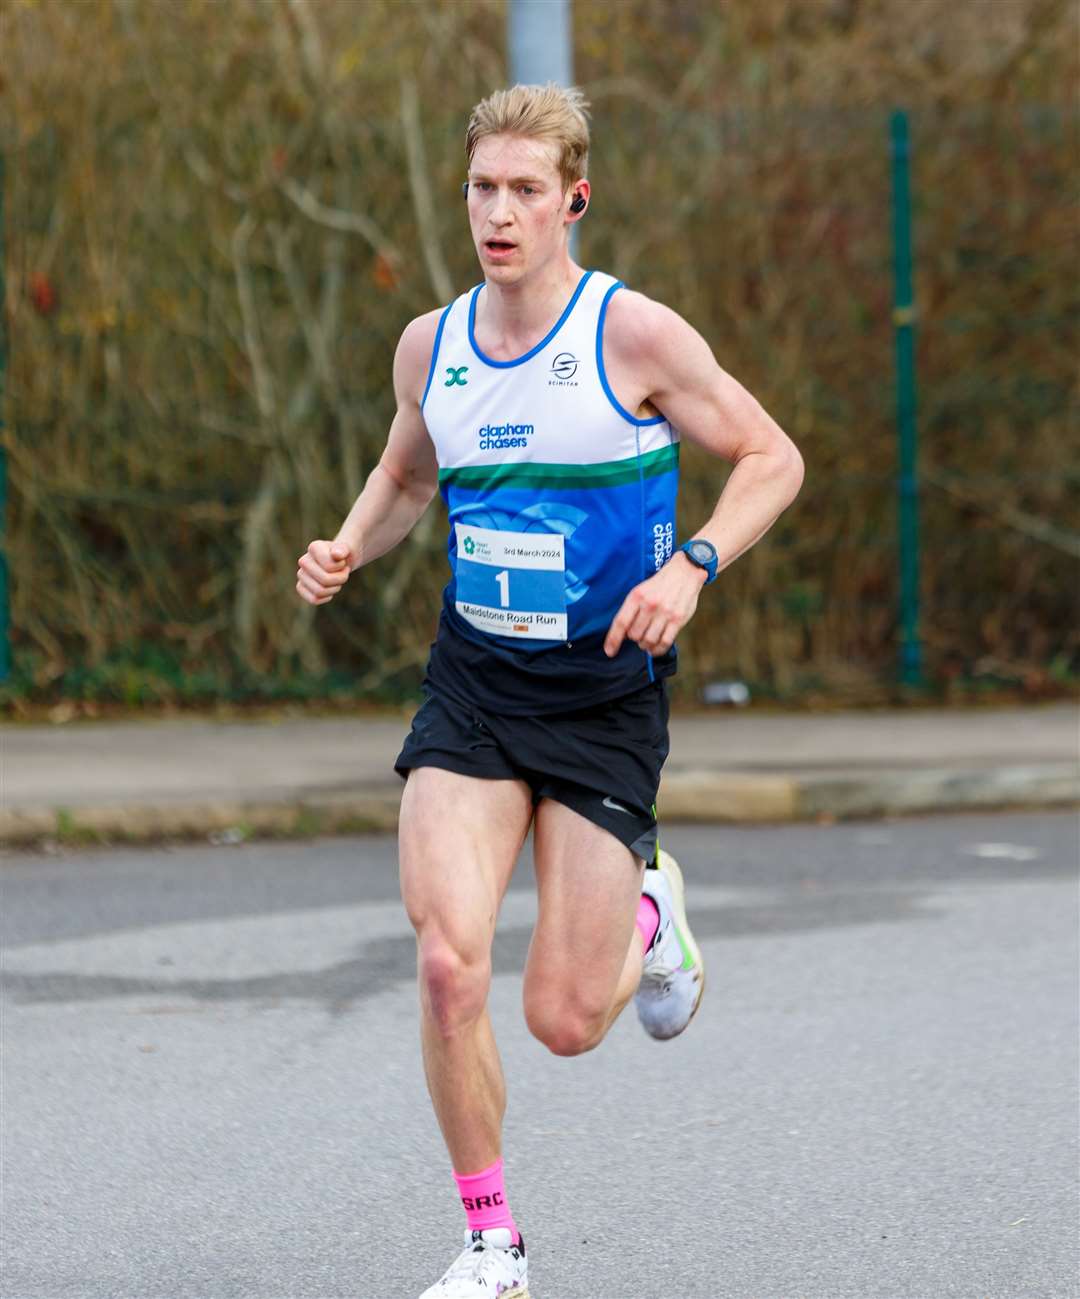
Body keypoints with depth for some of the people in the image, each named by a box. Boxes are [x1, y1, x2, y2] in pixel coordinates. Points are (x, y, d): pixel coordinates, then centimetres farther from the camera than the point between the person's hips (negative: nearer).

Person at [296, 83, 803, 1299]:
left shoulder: (634, 334, -10)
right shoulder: (430, 344, 4)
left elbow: (771, 457, -5)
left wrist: (689, 568, -21)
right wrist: (346, 549, 2)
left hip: (604, 691, -3)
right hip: (472, 684, 3)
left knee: (564, 1022, -3)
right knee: (448, 964, -16)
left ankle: (647, 914, 34)